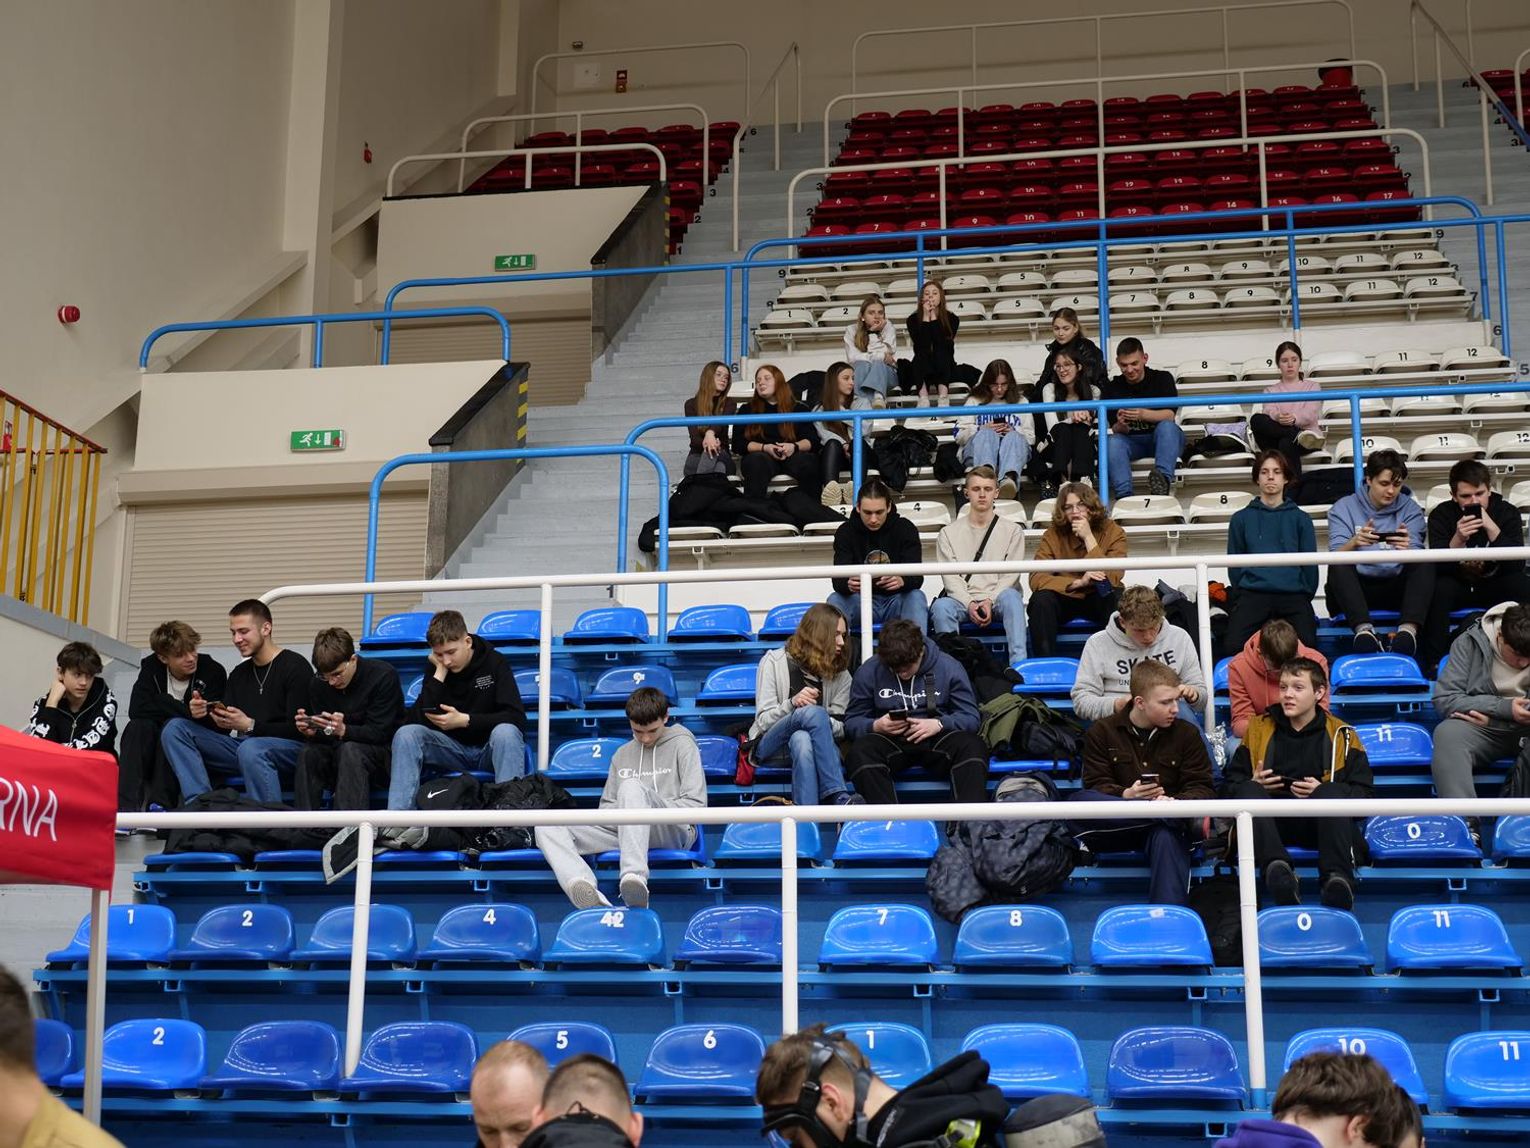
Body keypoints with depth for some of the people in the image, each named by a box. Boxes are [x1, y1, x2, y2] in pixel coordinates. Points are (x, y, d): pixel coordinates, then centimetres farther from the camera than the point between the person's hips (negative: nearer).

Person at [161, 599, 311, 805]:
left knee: (250, 748, -41)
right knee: (175, 728, -5)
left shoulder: (295, 667, -3)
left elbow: (298, 730, -12)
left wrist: (250, 726, -22)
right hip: (242, 744, 8)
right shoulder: (239, 674, 20)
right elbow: (224, 727, 14)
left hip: (290, 748, -8)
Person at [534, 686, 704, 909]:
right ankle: (588, 892, -47)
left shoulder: (681, 744, 12)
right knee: (547, 826, -16)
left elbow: (696, 803, 3)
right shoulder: (622, 755, 26)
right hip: (623, 831, 5)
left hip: (673, 831, -5)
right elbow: (607, 805, 23)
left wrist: (653, 809, -6)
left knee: (632, 787, -37)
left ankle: (634, 877, -57)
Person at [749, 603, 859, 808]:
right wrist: (792, 703, -24)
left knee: (801, 740, -38)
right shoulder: (773, 661, 1)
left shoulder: (841, 674, 11)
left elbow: (840, 727, 5)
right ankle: (839, 798, -43)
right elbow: (763, 720, -4)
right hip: (770, 746, -2)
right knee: (813, 712, -35)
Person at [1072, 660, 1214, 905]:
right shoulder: (1102, 732, 8)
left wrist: (1176, 802, -19)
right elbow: (1096, 786, 0)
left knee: (1166, 836, -38)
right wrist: (1125, 796, -22)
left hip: (1163, 827, -1)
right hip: (1114, 827, 1)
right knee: (1079, 801, -31)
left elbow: (1202, 788, 4)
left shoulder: (1187, 734, 10)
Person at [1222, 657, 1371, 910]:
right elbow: (1229, 784, 19)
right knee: (1248, 791, -30)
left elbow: (1364, 792, 7)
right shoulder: (1258, 728, 19)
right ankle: (1276, 867, -54)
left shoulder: (1341, 734, 15)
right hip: (1270, 822, 1)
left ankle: (1336, 878, -51)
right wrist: (1252, 785, -4)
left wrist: (1323, 792, -10)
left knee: (1331, 792, -32)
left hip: (1320, 821, -1)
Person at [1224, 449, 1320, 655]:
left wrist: (1305, 597, 5)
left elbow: (1310, 563, 14)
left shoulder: (1300, 519, 15)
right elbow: (1234, 563, 14)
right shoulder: (1242, 519, 15)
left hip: (1293, 594, 0)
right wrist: (1241, 596, 4)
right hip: (1252, 594, 0)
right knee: (1234, 646, -25)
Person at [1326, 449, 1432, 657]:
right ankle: (1363, 629, -48)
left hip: (1395, 590, 1)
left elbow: (1416, 558, -6)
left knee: (1426, 562, -24)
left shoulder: (1410, 509, 9)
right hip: (1356, 591, -1)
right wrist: (1353, 543, -32)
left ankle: (1409, 629, -45)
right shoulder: (1343, 508, 5)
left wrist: (1407, 549, -31)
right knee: (1337, 566, -30)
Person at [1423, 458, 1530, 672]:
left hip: (1493, 587, 1)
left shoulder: (1507, 512, -11)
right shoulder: (1441, 515, -13)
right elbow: (1439, 568, -22)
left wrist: (1492, 528, -34)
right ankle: (1434, 662, -27)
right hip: (1457, 586, -1)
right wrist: (1458, 539, -41)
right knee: (1438, 588, -34)